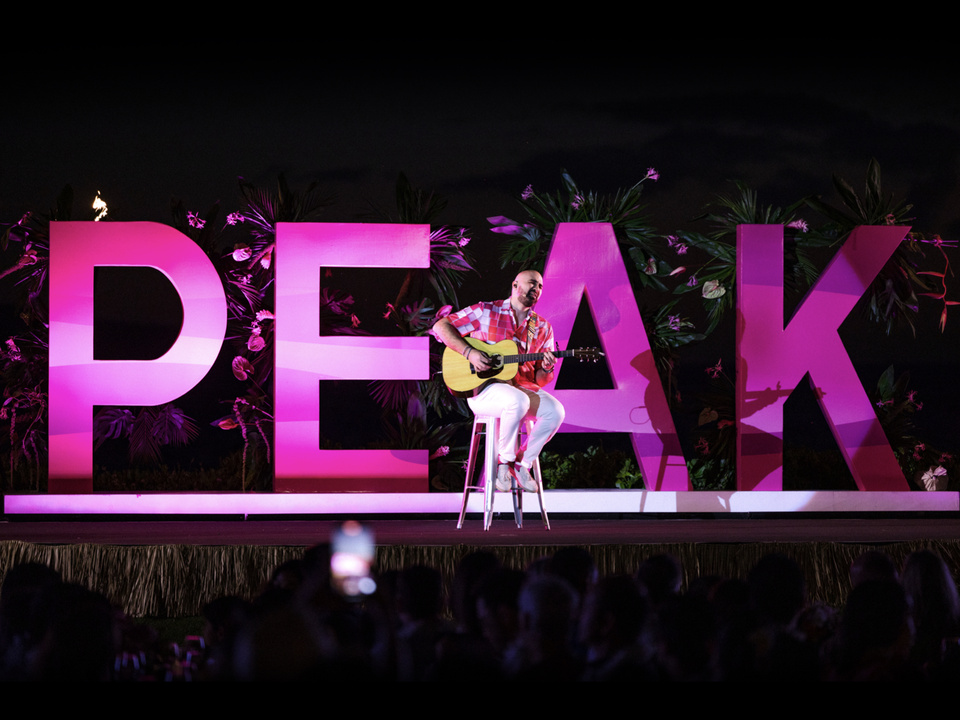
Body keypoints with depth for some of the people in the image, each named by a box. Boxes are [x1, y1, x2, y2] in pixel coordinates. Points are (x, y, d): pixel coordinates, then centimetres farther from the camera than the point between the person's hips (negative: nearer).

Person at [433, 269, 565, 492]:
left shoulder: (542, 328, 13)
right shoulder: (485, 312, 1)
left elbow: (540, 380, 13)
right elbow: (441, 326, -4)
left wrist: (546, 369, -13)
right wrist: (469, 352, -16)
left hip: (522, 388, 5)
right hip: (483, 388, -5)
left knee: (555, 411, -24)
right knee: (518, 402, -37)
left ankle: (522, 464, -6)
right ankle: (504, 461, -14)